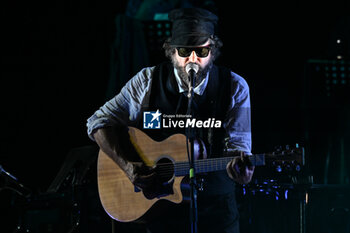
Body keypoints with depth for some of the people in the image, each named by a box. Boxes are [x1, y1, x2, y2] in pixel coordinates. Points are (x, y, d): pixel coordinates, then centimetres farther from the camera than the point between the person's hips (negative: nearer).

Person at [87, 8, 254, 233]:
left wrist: (239, 167, -33)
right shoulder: (148, 81, -5)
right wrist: (128, 165, -15)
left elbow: (236, 144, -9)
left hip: (216, 205, 0)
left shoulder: (234, 88, -5)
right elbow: (100, 122, -1)